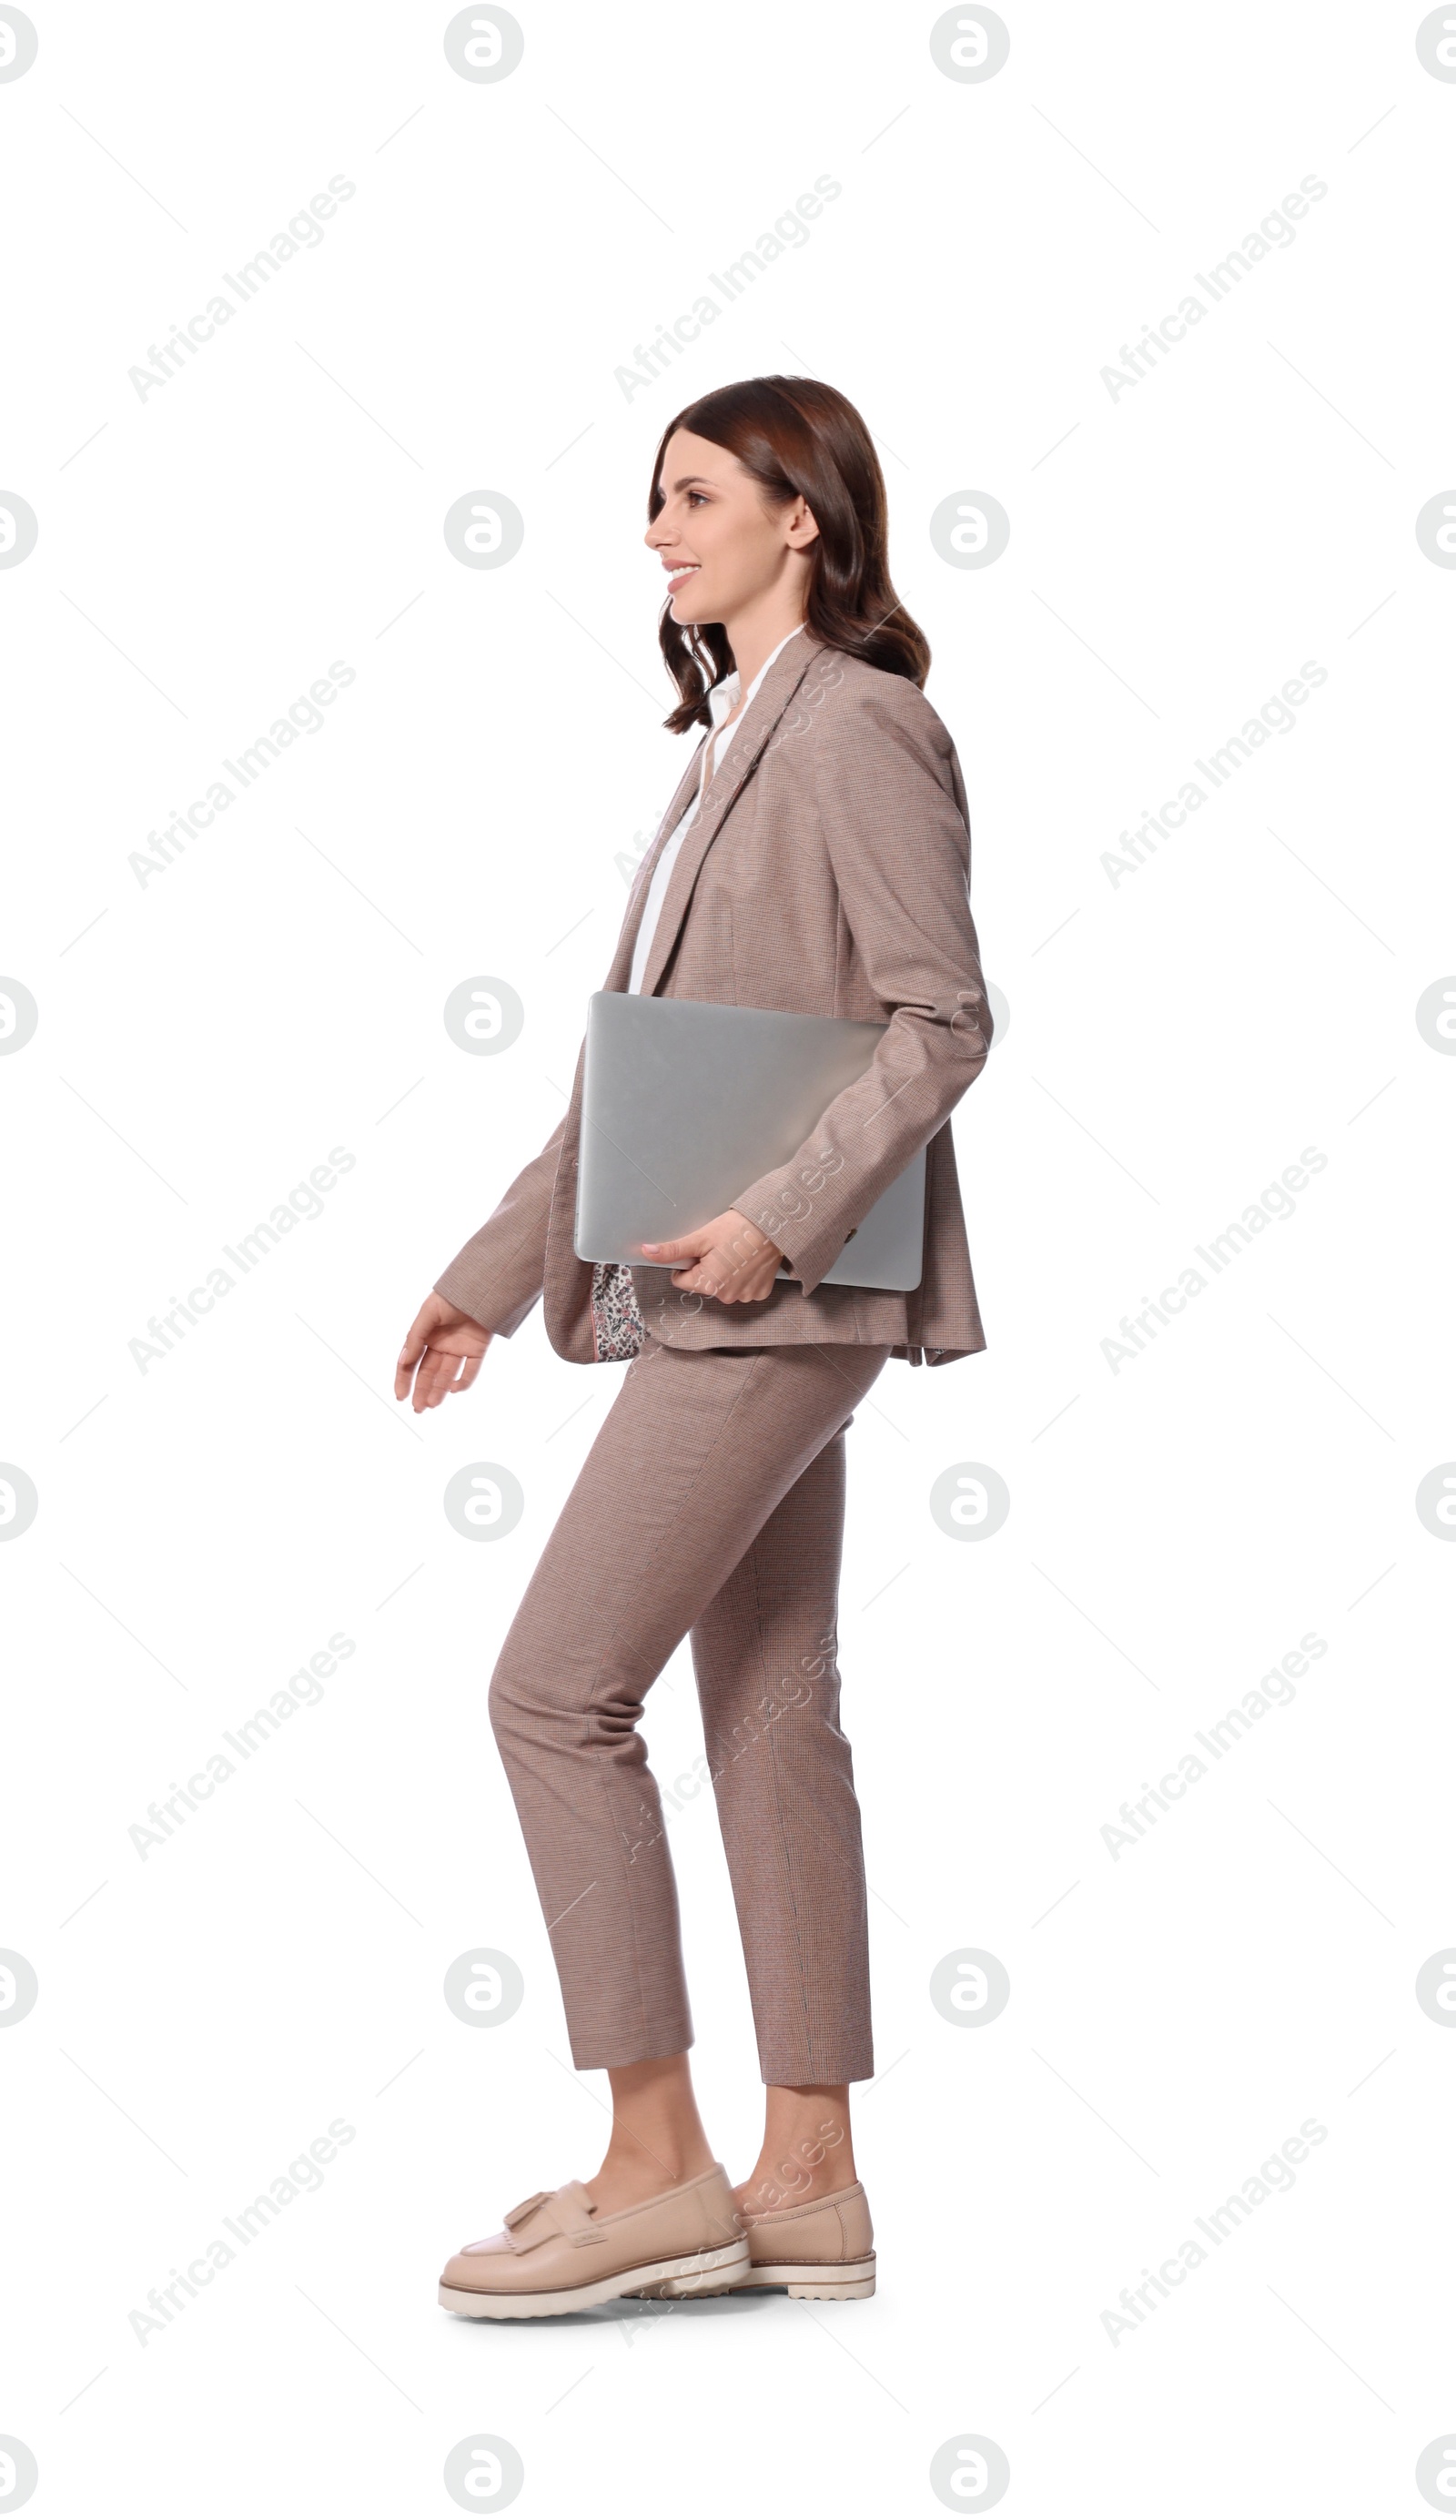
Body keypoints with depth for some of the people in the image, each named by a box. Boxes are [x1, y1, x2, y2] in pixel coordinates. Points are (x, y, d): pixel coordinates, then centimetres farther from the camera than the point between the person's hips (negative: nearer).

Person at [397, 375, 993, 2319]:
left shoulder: (856, 727, -9)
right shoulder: (736, 740, 19)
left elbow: (944, 1019, -17)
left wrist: (782, 1214, -25)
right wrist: (496, 1273, 18)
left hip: (777, 1302, -9)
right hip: (728, 1305, 9)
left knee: (555, 1691, -9)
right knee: (771, 1710, 9)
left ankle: (656, 2166, -1)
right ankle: (809, 2179, 15)